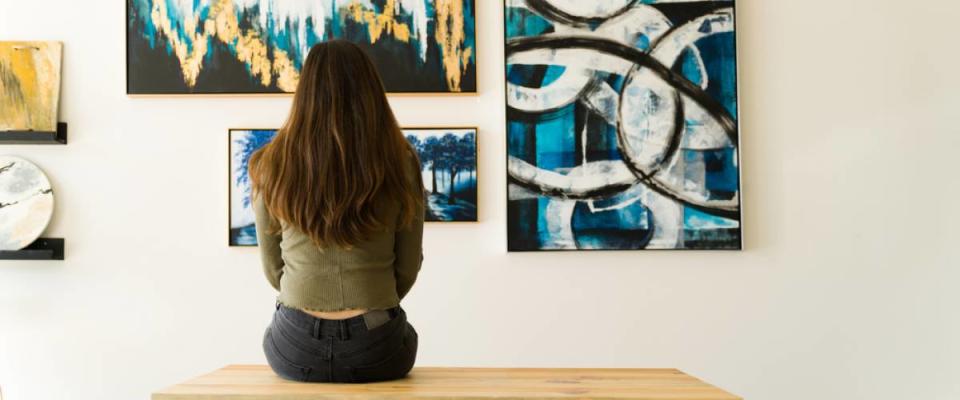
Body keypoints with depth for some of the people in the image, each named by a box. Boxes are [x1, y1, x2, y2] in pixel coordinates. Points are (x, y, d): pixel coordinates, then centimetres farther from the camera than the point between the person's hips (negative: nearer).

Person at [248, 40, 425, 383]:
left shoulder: (273, 164, -6)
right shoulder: (400, 162, -8)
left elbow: (273, 269, 3)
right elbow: (408, 269, -1)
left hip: (295, 349, 1)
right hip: (376, 349, -1)